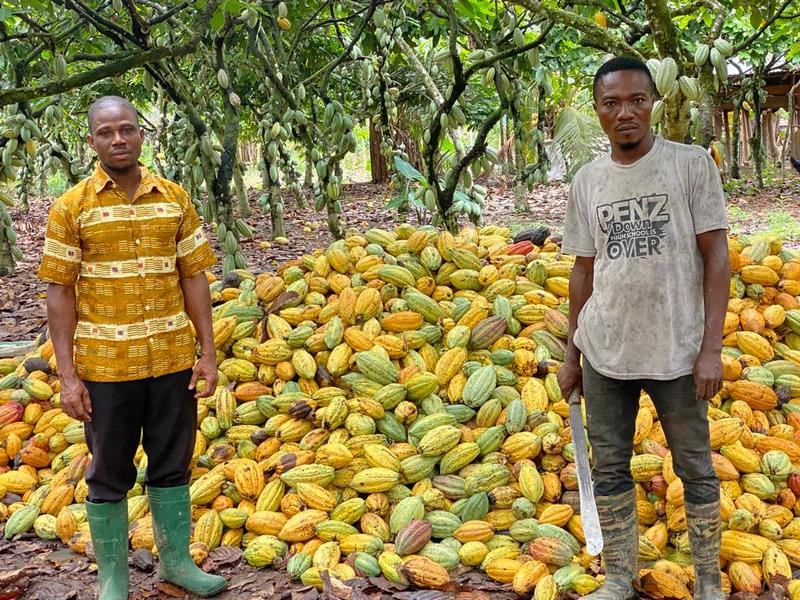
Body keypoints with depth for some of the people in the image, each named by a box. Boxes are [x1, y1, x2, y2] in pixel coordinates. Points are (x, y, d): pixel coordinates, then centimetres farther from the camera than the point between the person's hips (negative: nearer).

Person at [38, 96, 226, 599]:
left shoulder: (175, 199, 3)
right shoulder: (72, 207, -4)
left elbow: (194, 278, 6)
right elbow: (61, 293, -5)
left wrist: (208, 353, 2)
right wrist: (67, 376, -9)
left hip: (173, 362, 3)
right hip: (105, 367, -2)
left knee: (172, 466, 15)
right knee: (109, 475, 10)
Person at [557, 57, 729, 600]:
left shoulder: (691, 163, -4)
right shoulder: (587, 181, 6)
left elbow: (716, 257, -5)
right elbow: (584, 270, 11)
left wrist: (711, 347, -11)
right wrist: (571, 355, 12)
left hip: (677, 351, -3)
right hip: (604, 352, 3)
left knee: (696, 469, 7)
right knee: (610, 469, 11)